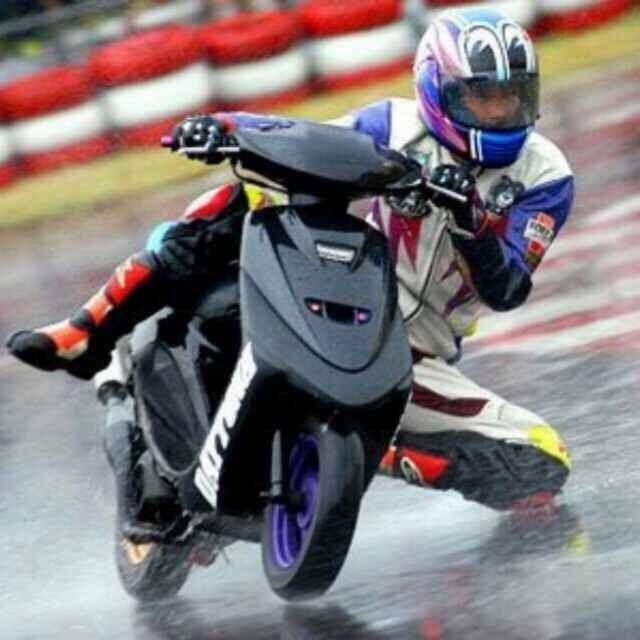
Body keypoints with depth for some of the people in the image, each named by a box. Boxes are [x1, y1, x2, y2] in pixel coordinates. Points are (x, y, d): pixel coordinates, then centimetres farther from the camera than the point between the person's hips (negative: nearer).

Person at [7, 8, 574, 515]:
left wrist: (469, 221, -32)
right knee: (241, 201, -23)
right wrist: (218, 129, -21)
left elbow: (507, 291, -13)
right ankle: (89, 333, -22)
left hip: (413, 365, 0)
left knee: (542, 466, -18)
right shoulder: (401, 126, 0)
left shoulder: (544, 177, -3)